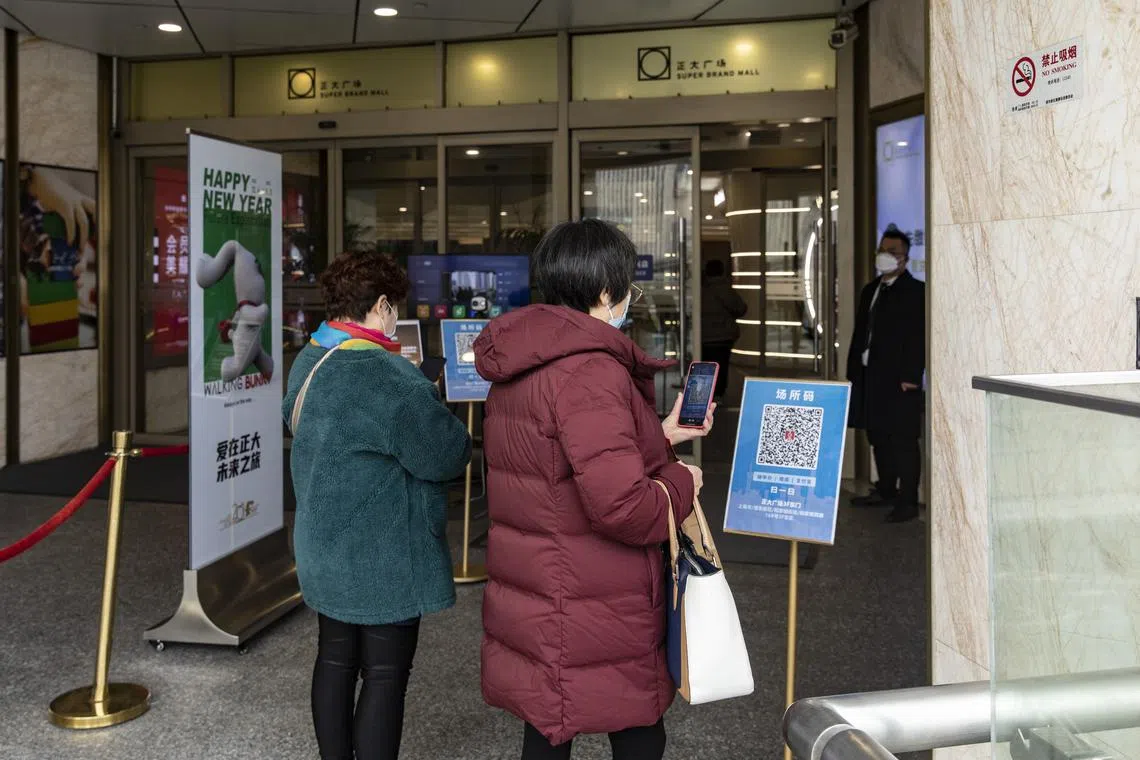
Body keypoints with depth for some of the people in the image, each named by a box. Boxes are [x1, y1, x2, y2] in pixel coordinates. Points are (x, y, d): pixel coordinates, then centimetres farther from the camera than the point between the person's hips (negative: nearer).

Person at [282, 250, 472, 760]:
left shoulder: (309, 361, 6)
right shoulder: (389, 377, -24)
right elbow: (448, 455, -21)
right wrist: (446, 426, 2)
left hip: (326, 550, 9)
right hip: (384, 559, -9)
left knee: (335, 660, 18)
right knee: (385, 675, 2)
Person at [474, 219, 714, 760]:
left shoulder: (521, 366, 9)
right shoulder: (591, 370, -23)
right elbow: (621, 505, -30)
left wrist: (659, 436, 18)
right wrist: (681, 483, -11)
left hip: (532, 603, 9)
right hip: (591, 621, -9)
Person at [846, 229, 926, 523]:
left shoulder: (915, 291, -5)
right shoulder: (871, 290, 18)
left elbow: (919, 337, -13)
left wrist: (910, 377, -19)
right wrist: (854, 371, 14)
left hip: (900, 380, -8)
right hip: (870, 376, 8)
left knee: (904, 441, -4)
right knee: (879, 438, 15)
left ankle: (907, 502, 0)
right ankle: (885, 491, 26)